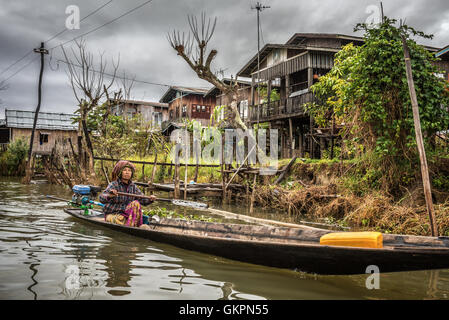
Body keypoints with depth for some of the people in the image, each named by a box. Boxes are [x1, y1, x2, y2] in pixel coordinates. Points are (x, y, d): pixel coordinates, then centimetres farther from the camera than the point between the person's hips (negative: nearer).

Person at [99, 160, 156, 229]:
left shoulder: (133, 186, 8)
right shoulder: (114, 185, -8)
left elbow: (142, 200, 2)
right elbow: (102, 199, -22)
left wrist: (150, 200, -20)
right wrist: (109, 196, -44)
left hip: (126, 215, 6)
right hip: (112, 215, -6)